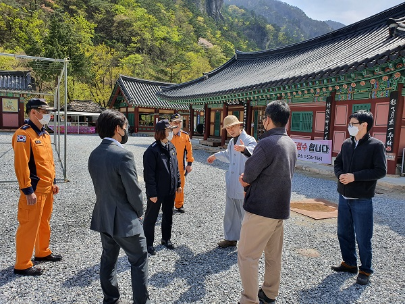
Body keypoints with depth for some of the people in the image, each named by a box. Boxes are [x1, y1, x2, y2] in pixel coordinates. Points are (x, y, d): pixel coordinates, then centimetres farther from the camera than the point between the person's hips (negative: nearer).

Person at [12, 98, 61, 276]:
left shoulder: (44, 133, 12)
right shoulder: (23, 134, -17)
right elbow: (21, 165, -21)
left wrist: (53, 181, 17)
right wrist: (27, 190, -21)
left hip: (47, 188, 9)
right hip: (35, 189, -9)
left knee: (44, 223, 20)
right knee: (29, 226, 1)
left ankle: (42, 253, 37)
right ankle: (22, 265, 15)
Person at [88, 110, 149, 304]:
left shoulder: (94, 154, 1)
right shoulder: (123, 154, -23)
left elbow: (100, 185, 8)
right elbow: (134, 191, -18)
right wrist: (139, 212, -1)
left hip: (103, 216, 8)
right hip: (124, 219, -8)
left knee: (108, 258, 21)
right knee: (139, 260, 9)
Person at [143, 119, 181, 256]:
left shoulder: (171, 147, 5)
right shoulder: (152, 150, -19)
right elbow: (149, 174, -19)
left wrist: (178, 183, 12)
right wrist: (152, 193, -19)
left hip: (171, 190, 7)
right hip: (157, 191, -7)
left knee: (168, 215, 21)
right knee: (151, 217, 10)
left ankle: (166, 239, 40)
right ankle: (148, 243, 27)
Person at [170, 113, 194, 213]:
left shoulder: (185, 135, -1)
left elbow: (189, 150, 5)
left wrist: (189, 163, 4)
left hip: (181, 166, 3)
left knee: (180, 187, 14)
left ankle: (179, 205, 30)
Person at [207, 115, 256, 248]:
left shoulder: (249, 140, -14)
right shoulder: (232, 142, 13)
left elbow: (254, 153, -37)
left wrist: (244, 149, -57)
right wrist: (216, 155, 44)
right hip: (232, 185, 8)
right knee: (230, 213, 18)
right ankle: (231, 238, 34)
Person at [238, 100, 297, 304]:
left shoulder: (266, 143, -20)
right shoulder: (291, 144, 8)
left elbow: (246, 177, -15)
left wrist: (247, 179, 7)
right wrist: (252, 181, 4)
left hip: (261, 209, -9)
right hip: (280, 208, 9)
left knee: (246, 255, 4)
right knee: (273, 255, 18)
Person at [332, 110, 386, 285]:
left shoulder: (376, 145, -10)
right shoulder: (346, 144, 7)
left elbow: (380, 171, -14)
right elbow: (337, 163, 14)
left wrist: (354, 176, -21)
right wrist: (340, 174, -7)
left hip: (362, 200, -6)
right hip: (344, 197, 6)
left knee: (363, 238, 4)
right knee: (344, 233, 15)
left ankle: (365, 270, 23)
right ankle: (349, 263, 33)